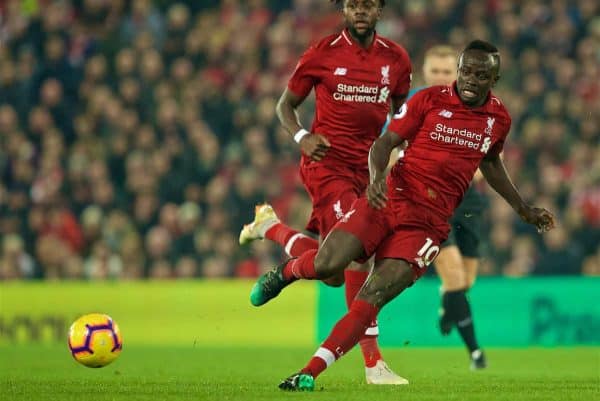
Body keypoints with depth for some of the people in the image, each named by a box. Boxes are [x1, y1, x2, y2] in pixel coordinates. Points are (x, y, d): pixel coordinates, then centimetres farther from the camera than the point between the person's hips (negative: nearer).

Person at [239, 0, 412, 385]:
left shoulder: (396, 59, 5)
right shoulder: (322, 54, -4)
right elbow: (286, 105, 7)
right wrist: (302, 137, -12)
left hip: (367, 166, 5)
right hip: (326, 162, -5)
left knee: (335, 273, 8)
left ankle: (271, 226, 35)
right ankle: (373, 361, -19)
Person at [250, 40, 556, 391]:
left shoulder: (499, 119, 10)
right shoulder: (430, 100, 0)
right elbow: (386, 142, -2)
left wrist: (524, 210, 33)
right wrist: (377, 175, -22)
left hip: (428, 222, 1)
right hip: (390, 198, -1)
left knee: (372, 298, -16)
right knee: (326, 264, -19)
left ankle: (310, 373, -15)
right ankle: (287, 271, 19)